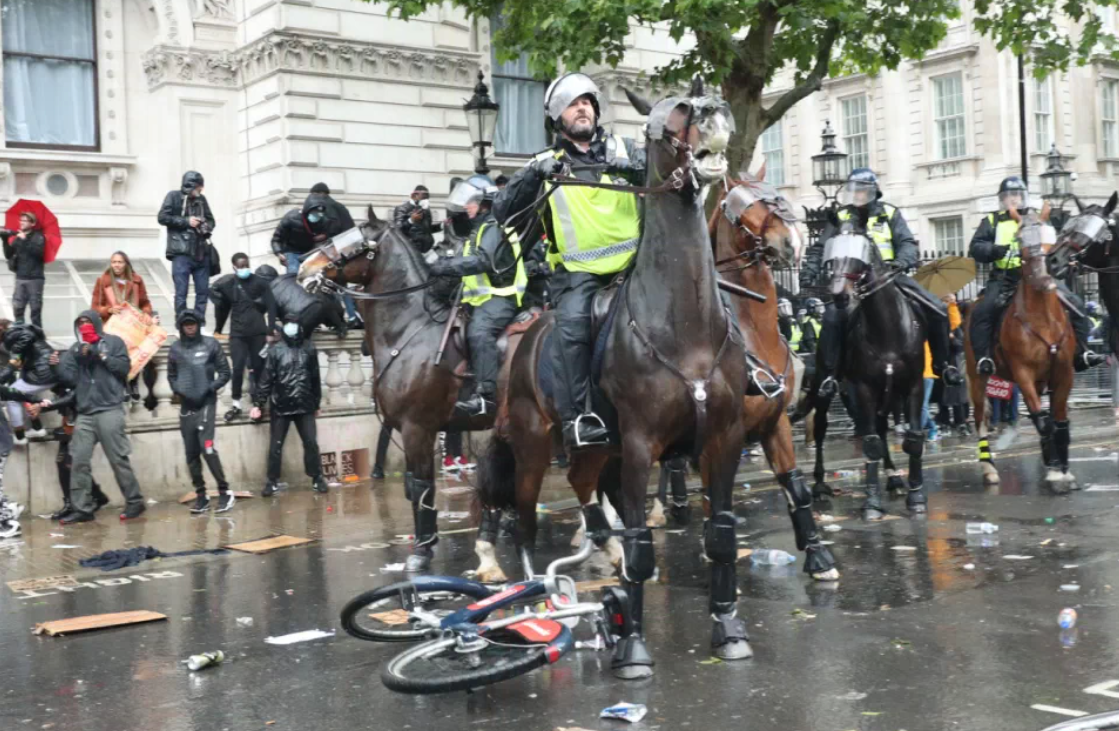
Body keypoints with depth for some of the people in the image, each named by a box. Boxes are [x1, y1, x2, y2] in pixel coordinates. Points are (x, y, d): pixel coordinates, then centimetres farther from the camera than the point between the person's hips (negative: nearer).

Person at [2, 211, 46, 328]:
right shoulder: (16, 237, 12)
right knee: (17, 308, -1)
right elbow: (8, 255, 8)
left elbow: (38, 252, -15)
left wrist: (25, 240, -15)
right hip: (20, 278, 4)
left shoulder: (38, 237, 1)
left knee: (35, 309, -3)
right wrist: (5, 240, -4)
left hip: (35, 278, -4)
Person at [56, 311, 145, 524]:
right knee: (79, 461, -2)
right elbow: (66, 376, 6)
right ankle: (81, 508, 2)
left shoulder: (113, 342, 8)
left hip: (110, 409, -4)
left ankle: (135, 502, 5)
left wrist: (101, 355, -7)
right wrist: (77, 356, -6)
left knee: (118, 459, -4)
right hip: (85, 413, 4)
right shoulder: (76, 349, 16)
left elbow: (124, 367, -4)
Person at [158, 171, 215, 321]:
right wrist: (186, 221, -12)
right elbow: (163, 217, -6)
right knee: (181, 292, -3)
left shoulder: (201, 199, 13)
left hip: (201, 252, 5)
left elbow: (210, 219, 23)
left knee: (203, 291, 6)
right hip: (181, 252, -5)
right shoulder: (174, 196, 1)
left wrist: (207, 227, 0)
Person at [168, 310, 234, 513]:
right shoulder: (176, 348, 6)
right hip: (186, 406, 4)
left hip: (206, 404, -4)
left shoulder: (210, 344, -1)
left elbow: (225, 373, 1)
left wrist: (210, 388, -11)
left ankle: (224, 491, -5)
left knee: (207, 449, -15)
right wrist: (178, 390, -2)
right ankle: (201, 495, 14)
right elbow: (171, 375, 16)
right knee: (191, 454, 5)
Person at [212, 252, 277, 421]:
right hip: (237, 333, 0)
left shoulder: (261, 283, -2)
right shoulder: (227, 285, 3)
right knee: (238, 367, -8)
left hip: (258, 332, 0)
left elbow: (271, 307, -4)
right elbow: (222, 309, 14)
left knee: (258, 367, 2)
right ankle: (236, 404, 2)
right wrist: (218, 329, 17)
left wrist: (270, 331, -9)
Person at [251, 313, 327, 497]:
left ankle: (317, 478, 15)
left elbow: (315, 378, 10)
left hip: (304, 406, 1)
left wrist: (316, 403, 13)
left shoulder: (309, 348, 4)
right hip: (280, 406, -1)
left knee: (311, 443, 2)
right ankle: (272, 481, 16)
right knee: (275, 446, 5)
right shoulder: (276, 350, -1)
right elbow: (266, 379, -3)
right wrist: (258, 403, -8)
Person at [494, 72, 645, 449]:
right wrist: (532, 175, -14)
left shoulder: (623, 149, 15)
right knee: (571, 326, -27)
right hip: (577, 270, -2)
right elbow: (503, 212, 1)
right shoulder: (546, 164, 11)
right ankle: (578, 418, -24)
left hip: (630, 262, 2)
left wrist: (631, 169, -20)